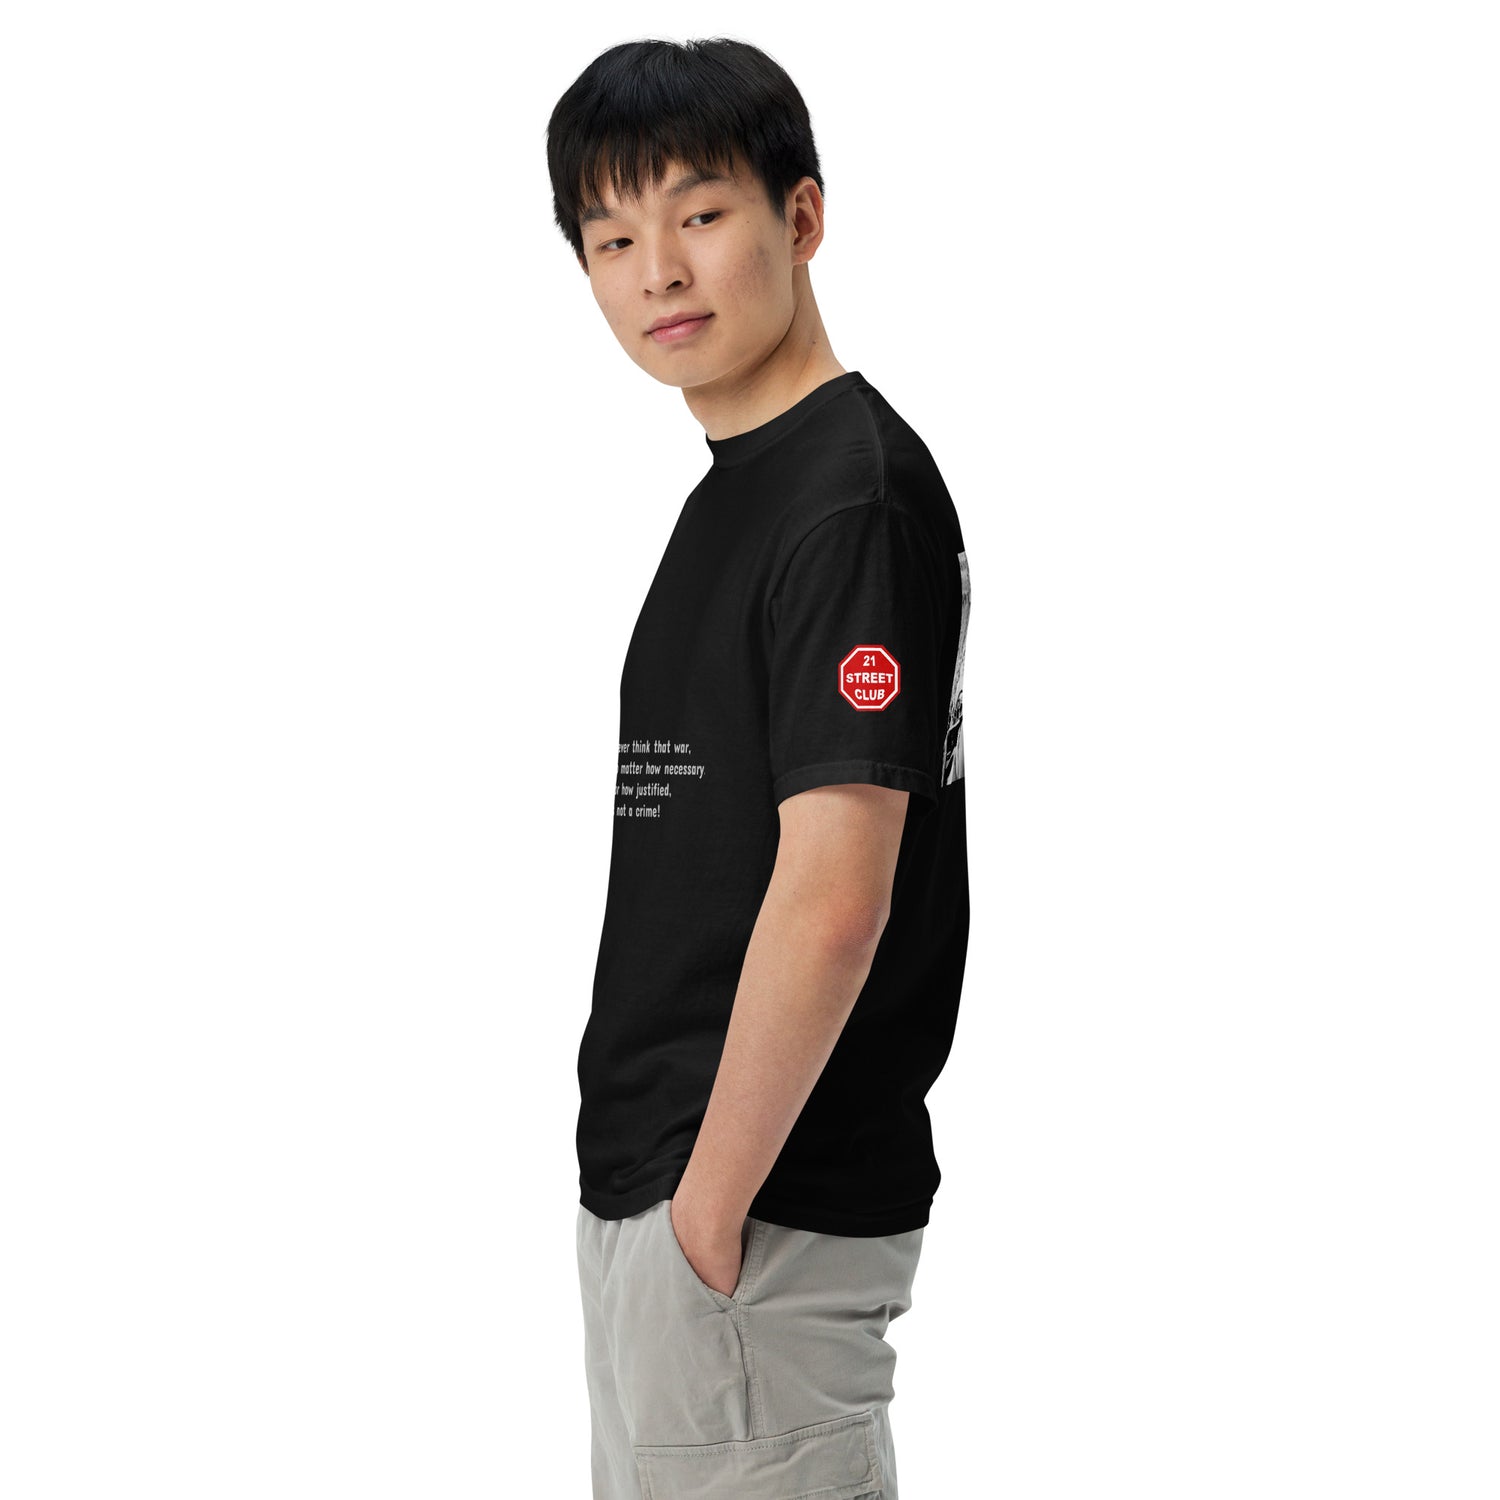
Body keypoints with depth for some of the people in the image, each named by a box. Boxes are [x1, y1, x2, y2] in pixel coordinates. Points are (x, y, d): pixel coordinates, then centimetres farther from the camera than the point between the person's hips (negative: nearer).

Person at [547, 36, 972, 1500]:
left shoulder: (849, 495, -18)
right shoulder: (742, 485, 13)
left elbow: (833, 897, -24)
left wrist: (712, 1205, -19)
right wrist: (661, 1192, 17)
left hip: (758, 1213, -10)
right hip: (669, 1171, 10)